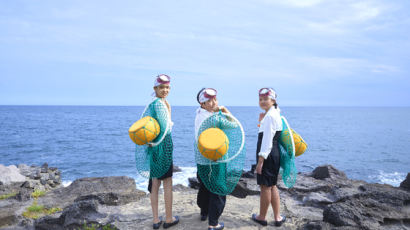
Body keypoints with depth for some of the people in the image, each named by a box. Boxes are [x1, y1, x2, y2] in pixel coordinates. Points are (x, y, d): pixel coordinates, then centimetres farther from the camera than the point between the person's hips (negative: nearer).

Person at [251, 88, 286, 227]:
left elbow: (267, 141, -21)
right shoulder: (274, 113, 15)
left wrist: (260, 161, -20)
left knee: (265, 186, 4)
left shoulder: (270, 116, -17)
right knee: (272, 186, 17)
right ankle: (277, 218, 25)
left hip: (268, 155, -10)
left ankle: (262, 217, 19)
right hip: (274, 154, 10)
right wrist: (261, 121, 13)